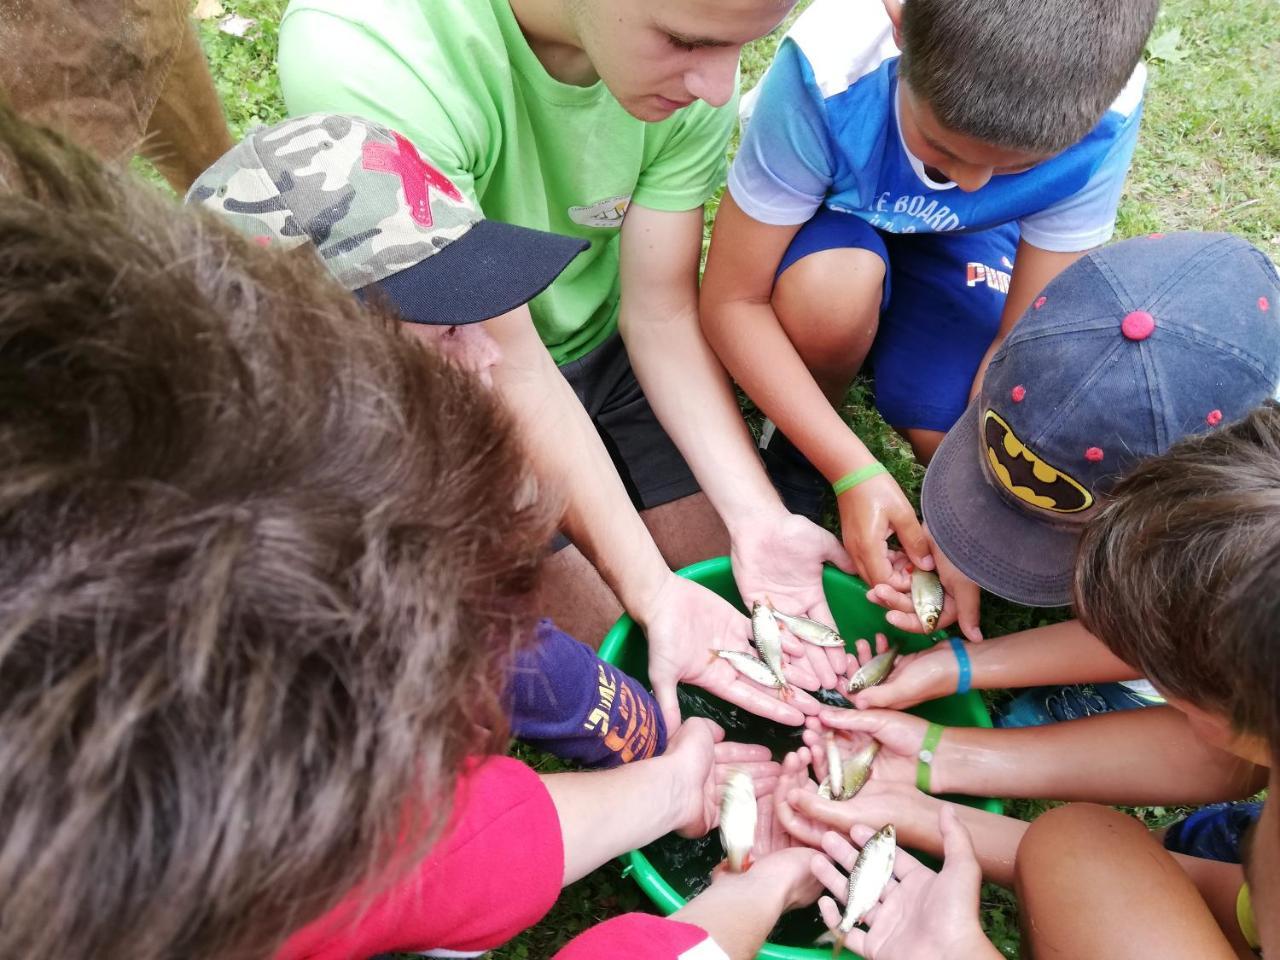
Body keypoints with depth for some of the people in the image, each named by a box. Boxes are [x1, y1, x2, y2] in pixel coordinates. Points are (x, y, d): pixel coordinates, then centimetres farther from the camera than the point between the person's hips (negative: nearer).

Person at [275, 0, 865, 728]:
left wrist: (758, 518, -22)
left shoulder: (689, 67, -19)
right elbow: (510, 370, -29)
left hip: (604, 346, 4)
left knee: (740, 586, 4)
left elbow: (661, 317, -13)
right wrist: (653, 592, -29)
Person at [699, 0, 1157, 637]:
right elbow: (732, 299, -32)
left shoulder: (1101, 120, -29)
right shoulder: (824, 74, -37)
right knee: (832, 287, -37)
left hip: (966, 240, 1)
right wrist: (854, 471, -37)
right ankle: (793, 447, -6)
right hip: (832, 218, -1)